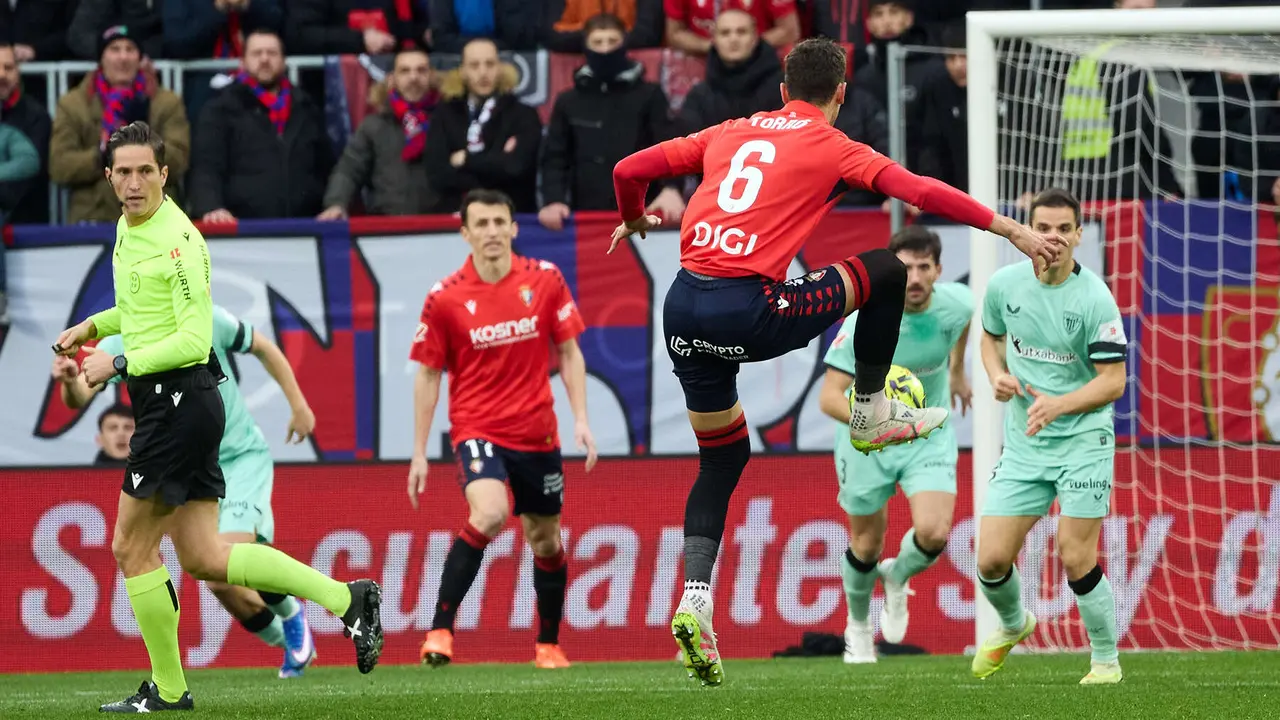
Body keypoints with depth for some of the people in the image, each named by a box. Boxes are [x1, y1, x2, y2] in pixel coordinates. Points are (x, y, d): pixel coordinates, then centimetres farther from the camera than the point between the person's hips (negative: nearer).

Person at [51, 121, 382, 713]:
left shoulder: (176, 239, -17)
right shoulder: (129, 227, 12)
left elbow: (194, 339, -20)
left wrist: (118, 363, -17)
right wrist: (93, 326, 18)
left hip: (179, 399, -9)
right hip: (169, 403, 9)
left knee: (132, 548, -1)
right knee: (203, 559, 7)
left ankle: (168, 688, 7)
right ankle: (346, 598, 6)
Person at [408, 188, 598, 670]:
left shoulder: (545, 280, -1)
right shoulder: (445, 299, -7)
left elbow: (569, 352, 6)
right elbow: (427, 375, 1)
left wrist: (581, 418, -3)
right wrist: (419, 453, -1)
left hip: (537, 433, 3)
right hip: (477, 429, -3)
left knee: (546, 541, 12)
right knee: (489, 513, -29)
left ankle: (548, 645, 32)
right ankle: (440, 630, -25)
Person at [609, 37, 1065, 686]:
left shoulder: (730, 133, 20)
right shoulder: (834, 148, 6)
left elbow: (629, 170, 21)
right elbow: (921, 192, -3)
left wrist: (634, 221, 42)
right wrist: (1012, 231, 2)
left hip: (683, 306, 5)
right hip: (749, 311, -5)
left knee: (721, 459, 20)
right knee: (886, 271, 14)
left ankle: (695, 599, 3)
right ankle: (871, 414, 24)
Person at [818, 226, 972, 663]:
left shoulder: (955, 304, -16)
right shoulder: (865, 322, -28)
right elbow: (830, 397, -30)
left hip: (930, 439, 2)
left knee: (933, 533, -18)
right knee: (866, 546, 10)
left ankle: (897, 577, 19)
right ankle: (858, 626, 41)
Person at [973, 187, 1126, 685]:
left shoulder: (1095, 298, -15)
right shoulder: (1004, 284, -1)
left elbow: (1113, 381, -14)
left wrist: (1058, 404, -29)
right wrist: (997, 375, -1)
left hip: (1083, 441, -4)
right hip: (1023, 444, 4)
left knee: (1076, 561, -10)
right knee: (991, 560, -1)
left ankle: (1107, 660, 11)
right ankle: (1012, 625, 32)